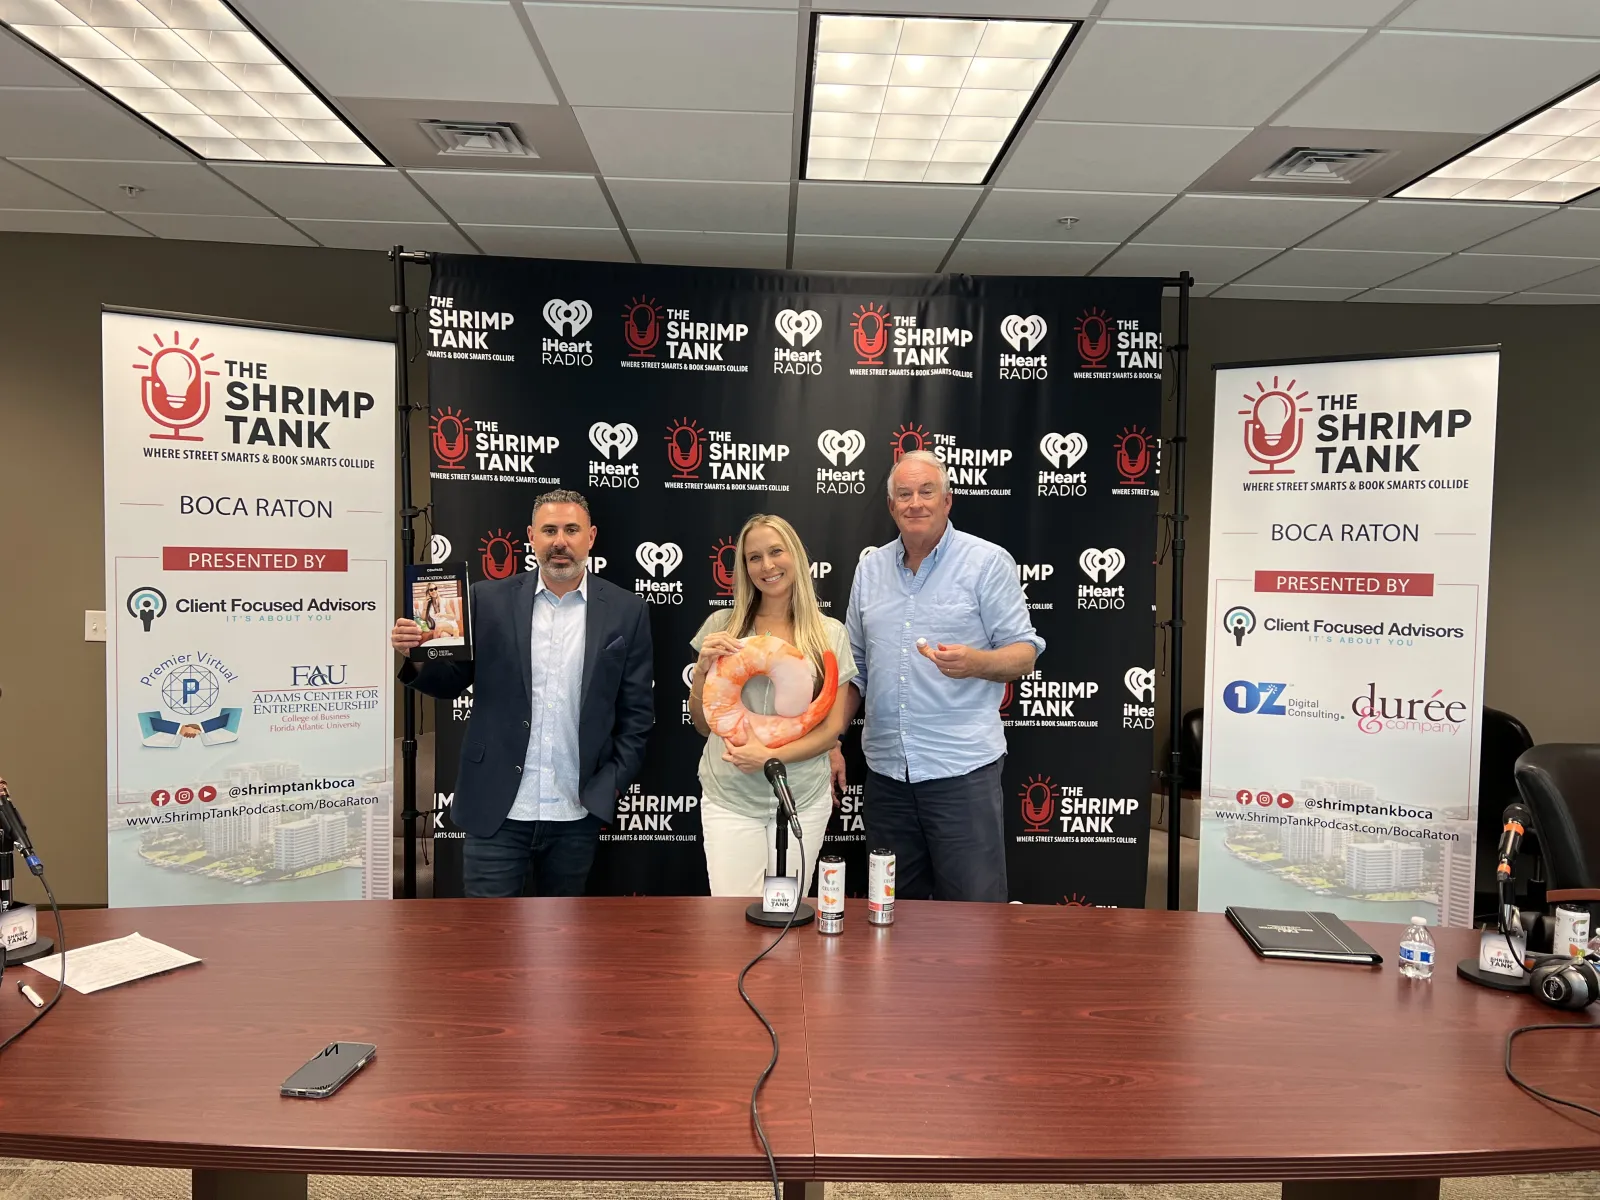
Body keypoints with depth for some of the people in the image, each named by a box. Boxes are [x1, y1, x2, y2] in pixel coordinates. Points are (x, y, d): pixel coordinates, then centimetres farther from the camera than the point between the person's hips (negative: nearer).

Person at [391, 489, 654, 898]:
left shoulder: (625, 611, 1)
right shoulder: (489, 601, 1)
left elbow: (636, 710, 3)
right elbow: (452, 683, 5)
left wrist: (612, 784, -3)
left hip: (577, 812, 1)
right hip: (496, 810, 0)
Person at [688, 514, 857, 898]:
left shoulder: (831, 633, 1)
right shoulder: (722, 625, 0)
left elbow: (833, 727, 0)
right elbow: (703, 725, 6)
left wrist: (770, 756, -14)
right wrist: (703, 668, -12)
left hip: (804, 800, 1)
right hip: (730, 798, 0)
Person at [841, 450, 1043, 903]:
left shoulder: (987, 562, -3)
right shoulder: (870, 569, 11)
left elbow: (1024, 652, -4)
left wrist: (975, 663, -25)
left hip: (962, 768, -4)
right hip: (885, 770, 5)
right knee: (896, 910, 14)